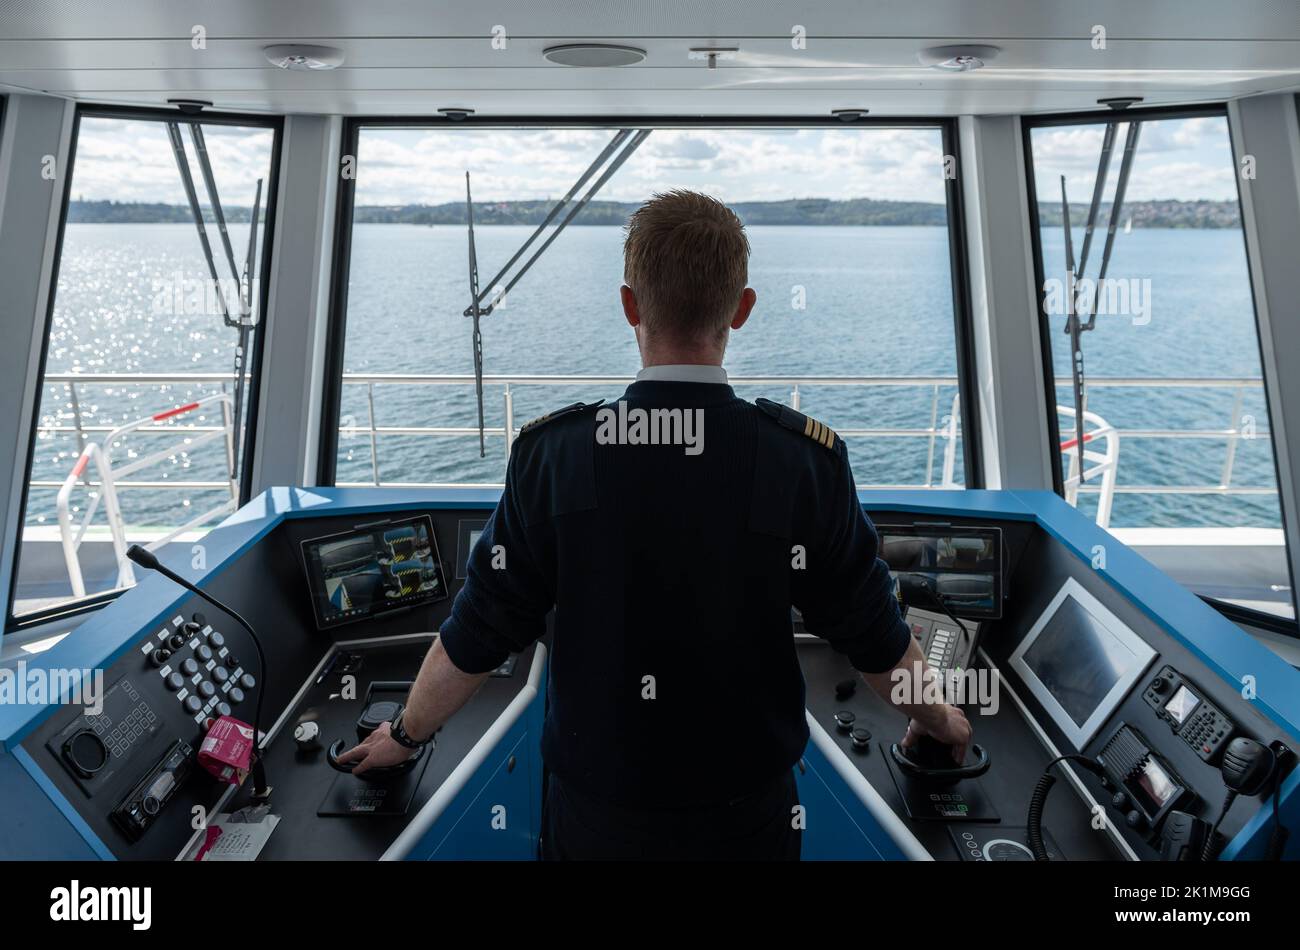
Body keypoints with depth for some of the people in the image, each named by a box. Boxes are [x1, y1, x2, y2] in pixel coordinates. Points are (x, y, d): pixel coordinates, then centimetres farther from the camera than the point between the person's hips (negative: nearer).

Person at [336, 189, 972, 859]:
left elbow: (475, 638, -9)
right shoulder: (808, 459, -19)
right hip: (748, 821, 0)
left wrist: (406, 734, 10)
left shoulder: (550, 455, -19)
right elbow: (876, 642, -7)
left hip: (594, 820, 1)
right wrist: (937, 717, 14)